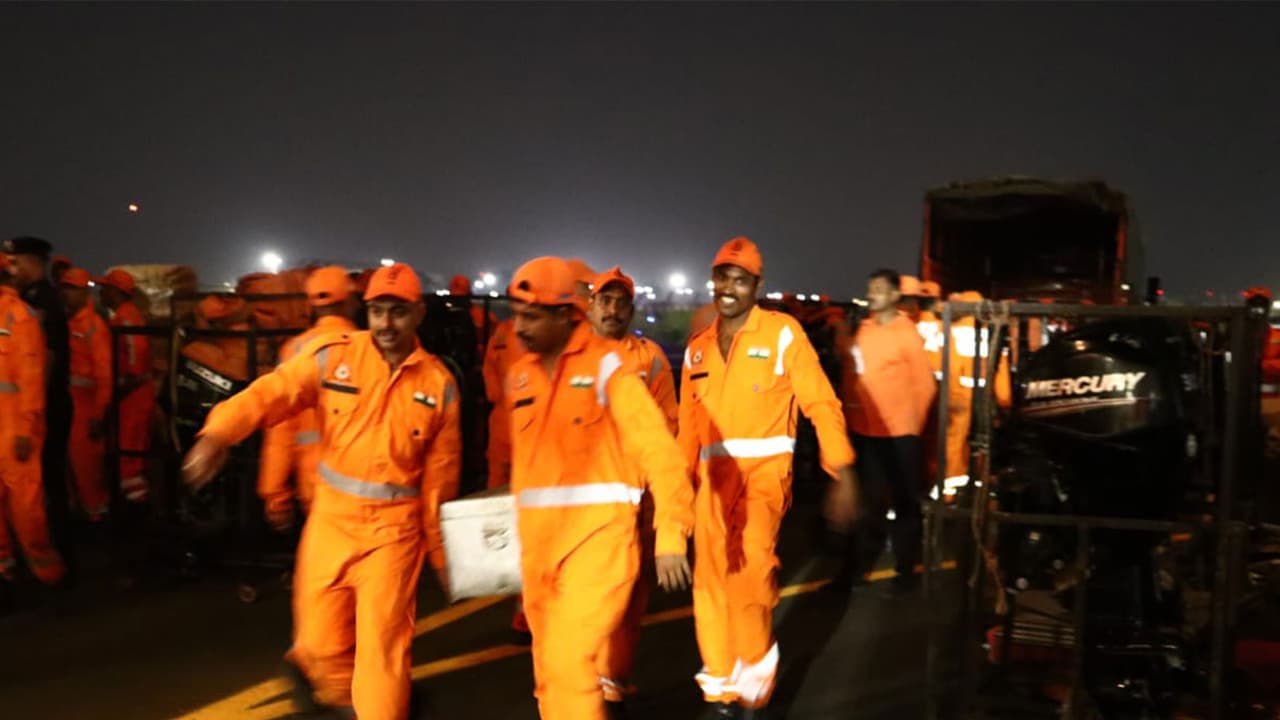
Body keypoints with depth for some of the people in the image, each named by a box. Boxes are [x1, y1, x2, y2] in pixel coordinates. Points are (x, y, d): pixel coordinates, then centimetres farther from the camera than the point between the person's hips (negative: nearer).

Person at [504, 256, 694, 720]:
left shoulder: (606, 365, -9)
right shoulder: (519, 376, 9)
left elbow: (658, 449, -12)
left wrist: (670, 534, -16)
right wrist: (522, 528, 15)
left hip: (598, 531, -6)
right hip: (539, 537, 6)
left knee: (568, 658, -13)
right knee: (549, 665, 14)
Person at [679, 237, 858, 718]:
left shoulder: (783, 332, -1)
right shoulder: (697, 348, 13)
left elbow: (821, 403, -5)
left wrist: (842, 473, -12)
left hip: (764, 470, -5)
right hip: (714, 476, 5)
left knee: (752, 570, -23)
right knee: (711, 583, 6)